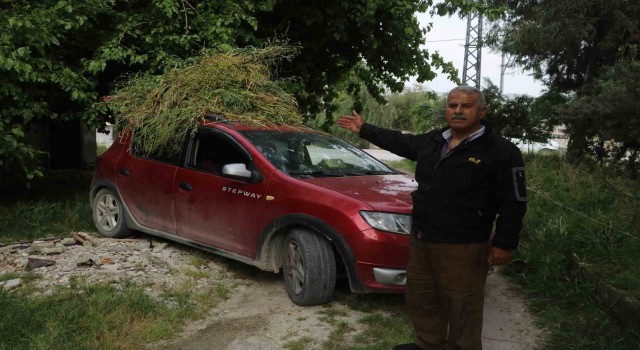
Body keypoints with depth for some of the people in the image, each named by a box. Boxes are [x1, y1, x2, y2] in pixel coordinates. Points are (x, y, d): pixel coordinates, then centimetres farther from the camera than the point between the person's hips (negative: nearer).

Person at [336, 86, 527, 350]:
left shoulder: (501, 151, -10)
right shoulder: (432, 141, 9)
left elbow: (514, 203, -10)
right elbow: (400, 142, 25)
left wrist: (504, 244, -13)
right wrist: (364, 129, 28)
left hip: (462, 248, -7)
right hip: (420, 240, 7)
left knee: (462, 309, 4)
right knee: (421, 300, 21)